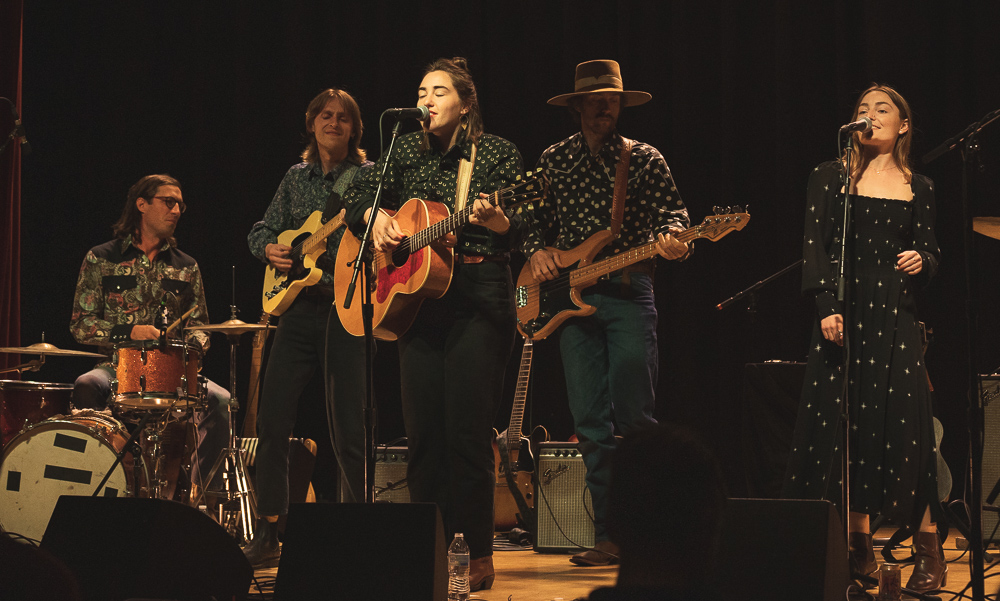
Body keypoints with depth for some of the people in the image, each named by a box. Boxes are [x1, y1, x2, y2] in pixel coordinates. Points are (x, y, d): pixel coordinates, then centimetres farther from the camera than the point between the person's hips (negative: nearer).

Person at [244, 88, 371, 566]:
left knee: (348, 428, -5)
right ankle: (268, 533, 9)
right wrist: (270, 249, 2)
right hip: (300, 305, 4)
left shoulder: (369, 176, 3)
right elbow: (261, 230, 22)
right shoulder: (297, 177, 16)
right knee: (272, 421, 0)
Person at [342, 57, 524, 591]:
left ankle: (476, 556, -1)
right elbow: (356, 195, 17)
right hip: (417, 298, 5)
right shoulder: (407, 151, 13)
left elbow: (519, 234, -5)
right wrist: (376, 217, -4)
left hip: (479, 296, -5)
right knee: (422, 428, 5)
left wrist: (495, 220, -27)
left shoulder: (497, 153, 0)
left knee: (467, 428, -8)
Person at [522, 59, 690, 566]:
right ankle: (610, 535, 5)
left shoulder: (643, 159, 5)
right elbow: (535, 219, 18)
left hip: (628, 293, -3)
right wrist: (537, 251, -2)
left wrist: (670, 239, -20)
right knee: (590, 421, 1)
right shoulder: (553, 160, 12)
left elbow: (673, 213, 1)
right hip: (571, 295, 3)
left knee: (635, 415, -6)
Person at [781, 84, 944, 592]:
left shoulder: (918, 188, 13)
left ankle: (928, 548, 0)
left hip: (896, 312, 0)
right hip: (845, 308, 0)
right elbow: (815, 247, 0)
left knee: (906, 420, -9)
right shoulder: (831, 177, 7)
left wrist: (922, 260, -6)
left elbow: (931, 250, 18)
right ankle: (859, 545, 9)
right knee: (844, 420, -2)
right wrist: (825, 307, -12)